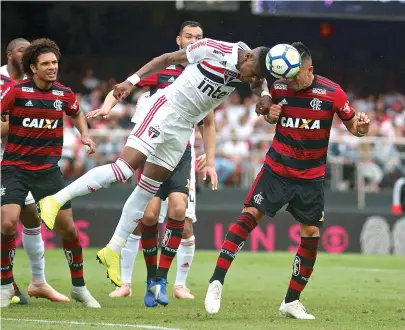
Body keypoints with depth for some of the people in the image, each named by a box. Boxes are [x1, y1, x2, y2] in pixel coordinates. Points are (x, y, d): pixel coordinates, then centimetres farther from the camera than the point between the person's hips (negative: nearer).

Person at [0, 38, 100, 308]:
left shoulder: (64, 94, 2)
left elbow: (77, 114, 23)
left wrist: (85, 135, 7)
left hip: (48, 169, 3)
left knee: (68, 227, 0)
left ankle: (79, 286, 18)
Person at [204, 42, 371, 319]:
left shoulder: (332, 93, -12)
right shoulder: (279, 88, -5)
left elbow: (352, 125, -3)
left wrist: (361, 127, -26)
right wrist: (270, 114, -9)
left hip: (311, 177, 0)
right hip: (277, 169, 0)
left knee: (311, 234, -2)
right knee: (250, 214, -16)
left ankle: (292, 302, 13)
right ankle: (217, 282, -14)